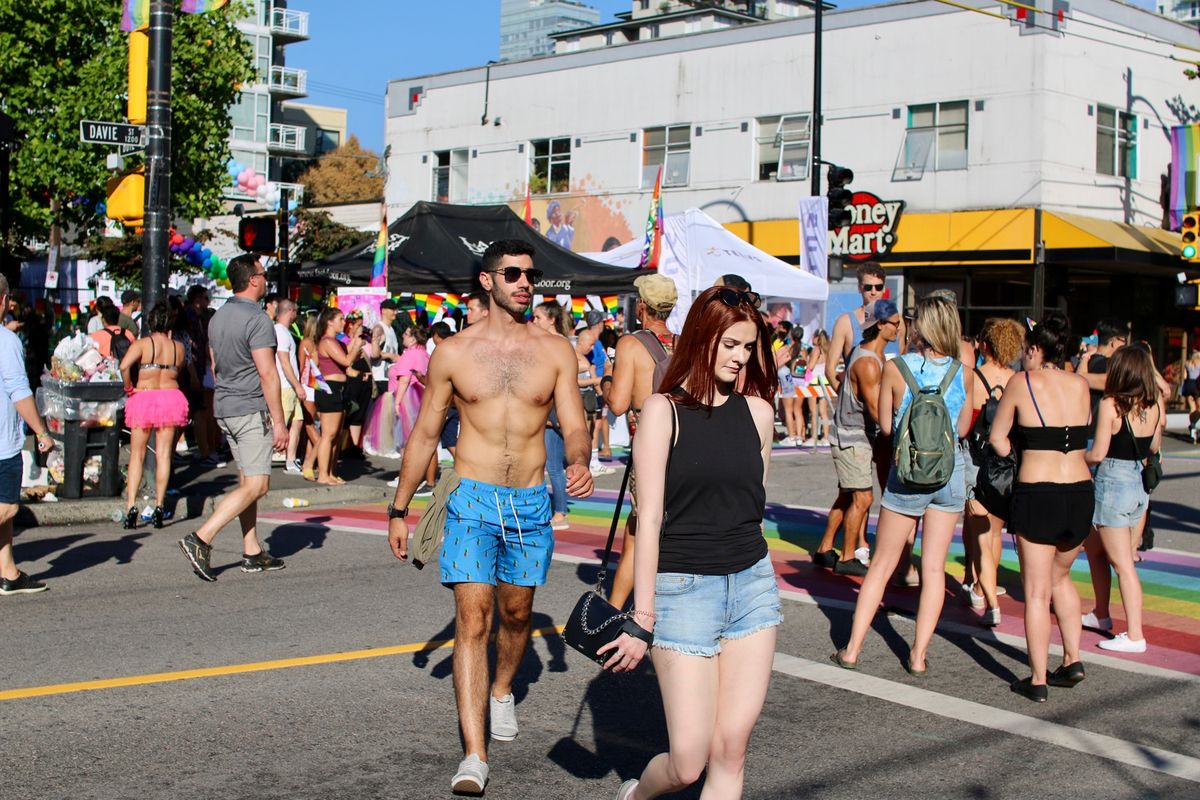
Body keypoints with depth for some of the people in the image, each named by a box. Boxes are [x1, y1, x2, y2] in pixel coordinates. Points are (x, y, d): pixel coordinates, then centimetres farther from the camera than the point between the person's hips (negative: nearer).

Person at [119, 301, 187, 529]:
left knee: (137, 455, 5)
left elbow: (124, 366, -19)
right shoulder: (178, 348, 4)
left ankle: (131, 506, -6)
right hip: (171, 396, 2)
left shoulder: (142, 344, -4)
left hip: (143, 398, -2)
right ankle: (159, 506, 0)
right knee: (163, 454, 4)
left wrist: (129, 388, -4)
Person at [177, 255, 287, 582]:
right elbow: (267, 374, -18)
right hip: (252, 410, -9)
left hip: (225, 407, 9)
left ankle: (253, 553, 14)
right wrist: (279, 422, -16)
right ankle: (201, 539, -16)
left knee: (247, 481, 13)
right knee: (255, 486, -7)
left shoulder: (218, 317, 12)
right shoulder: (257, 319, -15)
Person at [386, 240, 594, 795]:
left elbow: (573, 423, 0)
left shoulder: (555, 351, 2)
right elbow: (425, 433, 6)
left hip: (531, 503, 2)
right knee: (472, 620, -10)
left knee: (516, 613, 17)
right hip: (473, 499, -2)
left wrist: (578, 461, -24)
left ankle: (502, 692, 47)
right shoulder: (453, 353, 0)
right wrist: (399, 508, 7)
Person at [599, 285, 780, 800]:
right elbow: (649, 516, -9)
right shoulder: (664, 410, -6)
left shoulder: (757, 410, 6)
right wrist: (642, 620, -11)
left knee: (730, 752, 2)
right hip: (683, 587, -4)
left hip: (752, 584, 4)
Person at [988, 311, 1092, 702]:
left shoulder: (1022, 383, -7)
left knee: (1037, 591, 3)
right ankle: (1072, 659, 22)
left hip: (1037, 494, -5)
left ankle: (1038, 680, 5)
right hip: (1081, 492, 5)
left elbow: (997, 440, -2)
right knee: (1060, 577, 25)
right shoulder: (1081, 385, 4)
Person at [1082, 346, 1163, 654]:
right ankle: (1101, 614, 34)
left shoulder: (1111, 405, -17)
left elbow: (1098, 454, -17)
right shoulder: (1155, 404, 0)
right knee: (1095, 548, 24)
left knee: (1122, 564, -3)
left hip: (1112, 483, -7)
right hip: (1140, 484, 7)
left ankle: (1135, 636, -3)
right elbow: (1154, 446, 12)